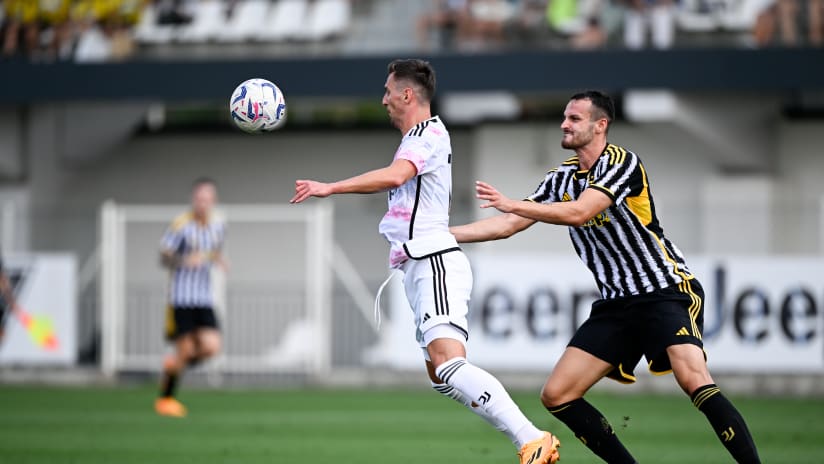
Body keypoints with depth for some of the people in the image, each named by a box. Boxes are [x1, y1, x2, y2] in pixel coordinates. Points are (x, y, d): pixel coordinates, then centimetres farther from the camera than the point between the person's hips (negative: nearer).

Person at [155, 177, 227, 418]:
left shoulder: (218, 226, 8)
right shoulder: (181, 225, -10)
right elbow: (164, 256, -9)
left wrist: (219, 260, 2)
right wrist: (186, 261, -27)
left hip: (204, 299, 5)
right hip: (181, 297, -5)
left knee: (211, 348, -10)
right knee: (185, 350, -4)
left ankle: (174, 363, 22)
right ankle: (165, 399, 17)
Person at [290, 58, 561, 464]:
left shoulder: (428, 134, -10)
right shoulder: (419, 136, 21)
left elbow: (394, 176, -28)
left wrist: (330, 187, -28)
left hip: (436, 263, -11)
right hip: (422, 267, 11)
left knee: (448, 365, -25)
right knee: (442, 377, 7)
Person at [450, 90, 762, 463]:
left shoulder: (621, 162, -12)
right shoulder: (562, 177, 11)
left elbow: (579, 212, -25)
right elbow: (507, 226, 14)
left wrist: (511, 204, -24)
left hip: (665, 290, -8)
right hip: (616, 304, 8)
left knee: (695, 381, -28)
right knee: (557, 397, -2)